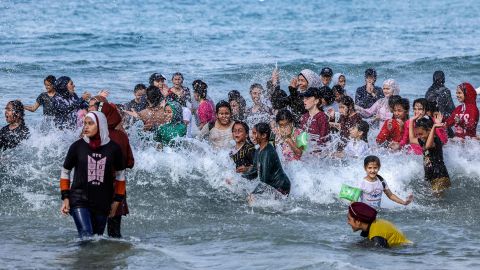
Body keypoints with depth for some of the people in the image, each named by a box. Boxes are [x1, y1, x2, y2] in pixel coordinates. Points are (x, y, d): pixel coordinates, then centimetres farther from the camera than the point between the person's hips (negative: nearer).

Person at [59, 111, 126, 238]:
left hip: (102, 204, 2)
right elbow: (65, 171, 10)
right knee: (86, 237, -19)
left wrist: (116, 201, 12)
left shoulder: (113, 148, 0)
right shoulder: (77, 146, -1)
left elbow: (120, 175, 14)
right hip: (79, 200, -2)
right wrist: (65, 198, 3)